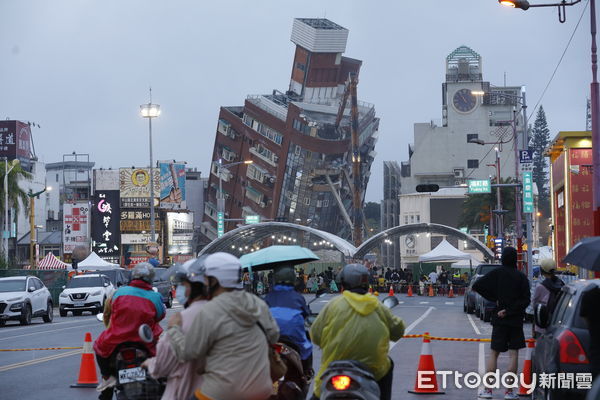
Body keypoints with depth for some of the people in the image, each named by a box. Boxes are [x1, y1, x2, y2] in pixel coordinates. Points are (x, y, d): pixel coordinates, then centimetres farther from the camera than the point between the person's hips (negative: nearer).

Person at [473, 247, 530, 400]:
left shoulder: (496, 273, -3)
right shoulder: (521, 277, -3)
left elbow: (476, 286, -8)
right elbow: (526, 301, -10)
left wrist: (494, 299, -1)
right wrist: (509, 311, -8)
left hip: (499, 320, 0)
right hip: (516, 320, 0)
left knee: (494, 353, 7)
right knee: (514, 354, 3)